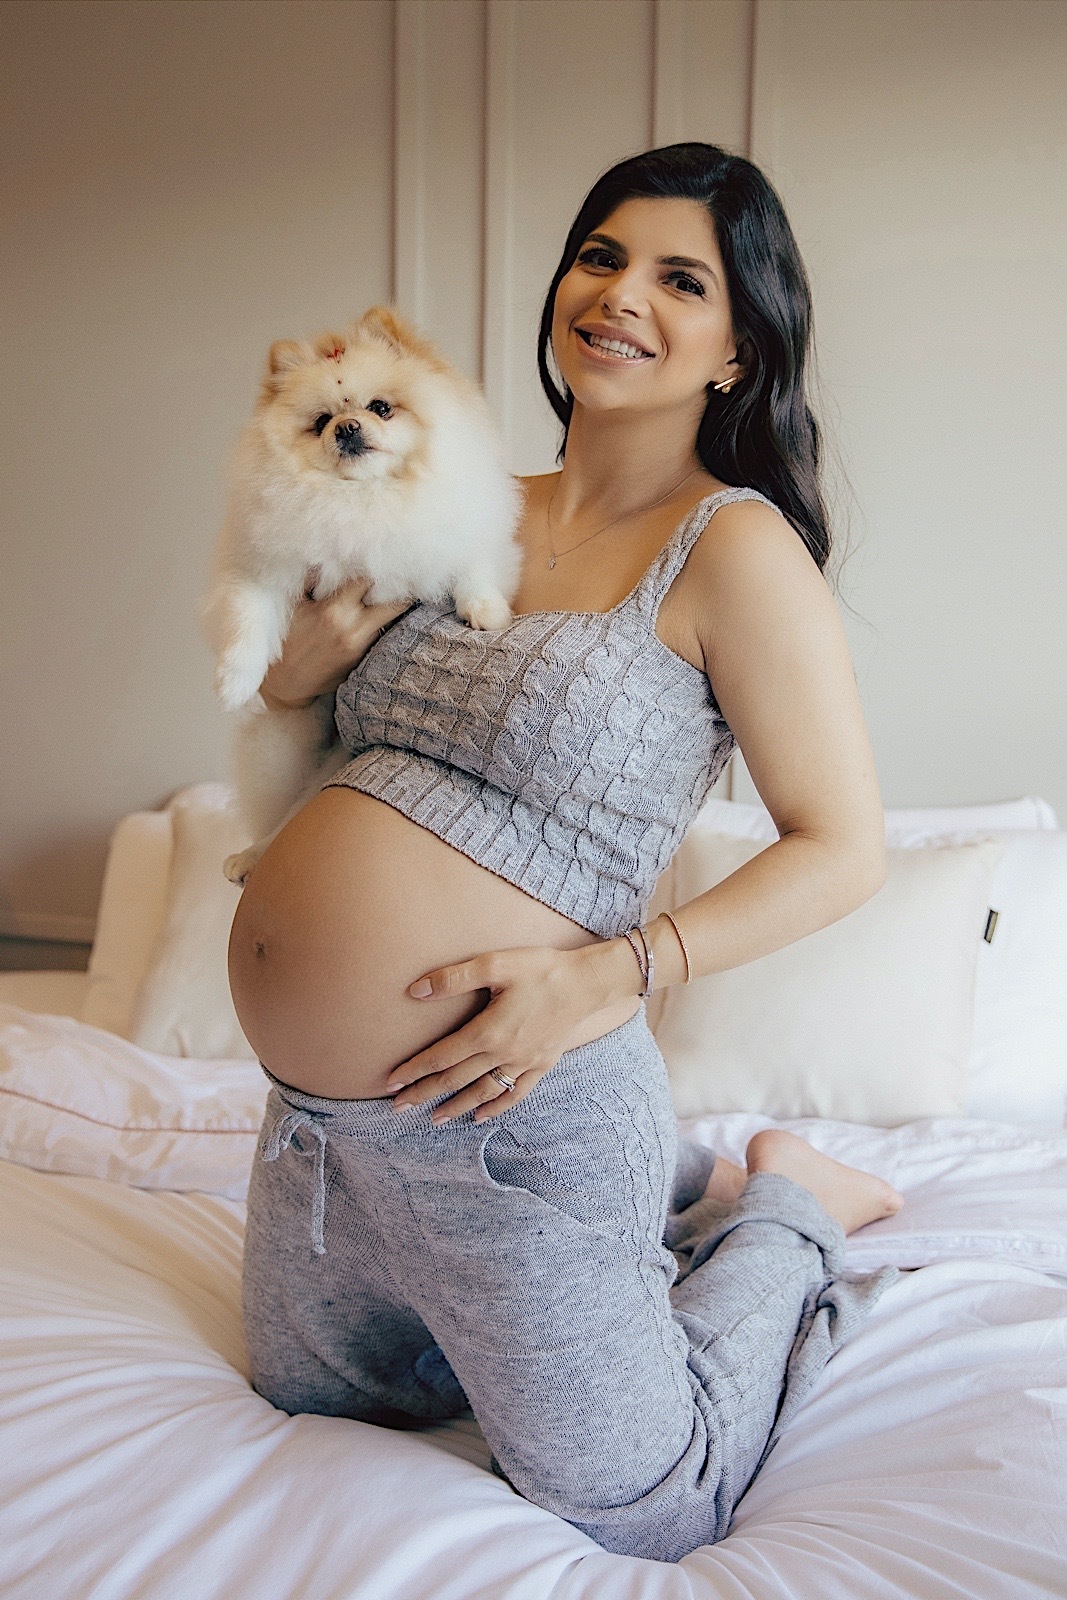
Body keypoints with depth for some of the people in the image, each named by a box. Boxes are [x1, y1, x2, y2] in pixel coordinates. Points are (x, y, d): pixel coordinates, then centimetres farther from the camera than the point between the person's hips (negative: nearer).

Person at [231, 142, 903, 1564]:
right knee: (308, 1397, 30)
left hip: (499, 1113, -7)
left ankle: (778, 1208, 31)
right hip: (314, 1104, 7)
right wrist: (310, 649, -8)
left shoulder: (733, 545, -13)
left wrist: (612, 975, -25)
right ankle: (672, 1192, 34)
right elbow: (278, 714, 15)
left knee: (642, 1513, 10)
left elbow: (843, 846, -13)